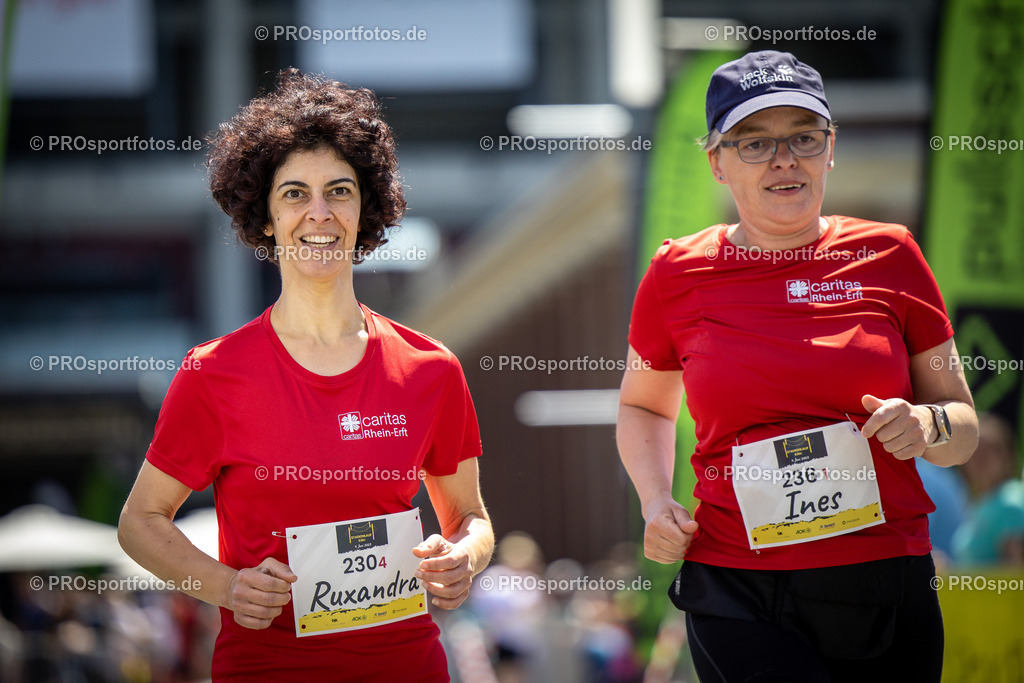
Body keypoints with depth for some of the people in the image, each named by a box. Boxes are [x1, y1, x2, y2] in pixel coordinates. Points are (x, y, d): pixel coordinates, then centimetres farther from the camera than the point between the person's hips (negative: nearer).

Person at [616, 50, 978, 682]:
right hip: (737, 598, -1)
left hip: (886, 592, 1)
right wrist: (657, 503, 4)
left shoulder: (888, 257, 3)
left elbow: (964, 427, 10)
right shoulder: (677, 275, 4)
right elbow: (643, 406, 22)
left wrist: (926, 426, -12)